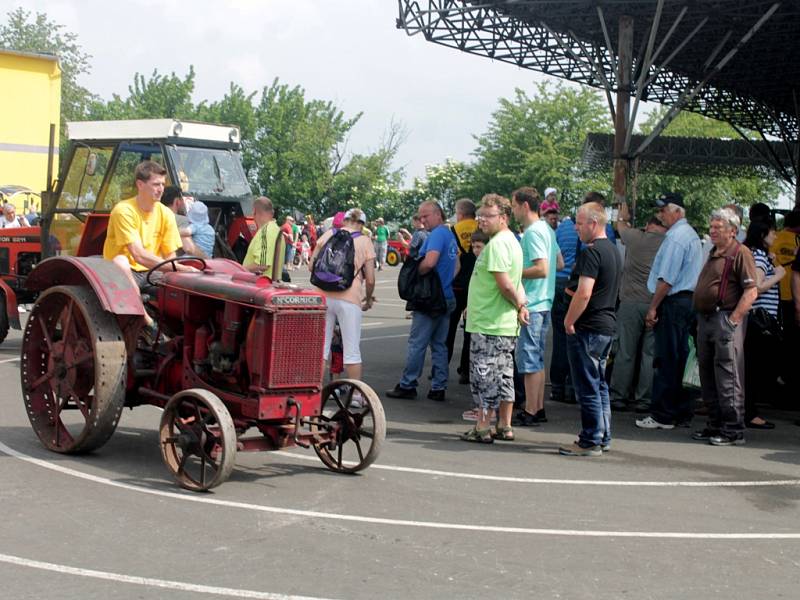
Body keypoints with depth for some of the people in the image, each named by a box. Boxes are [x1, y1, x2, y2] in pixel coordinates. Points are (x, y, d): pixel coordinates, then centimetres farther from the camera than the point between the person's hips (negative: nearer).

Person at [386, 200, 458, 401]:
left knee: (417, 343, -2)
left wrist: (413, 274, -11)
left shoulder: (437, 234, -14)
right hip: (447, 298, 9)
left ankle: (407, 385, 3)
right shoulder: (450, 235, 16)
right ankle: (438, 388, 11)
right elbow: (456, 266, 24)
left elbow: (429, 262, -27)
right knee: (439, 345, 10)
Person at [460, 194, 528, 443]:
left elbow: (505, 284, -22)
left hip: (488, 324, -10)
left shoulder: (497, 244, -17)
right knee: (504, 375, 13)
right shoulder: (512, 241, 15)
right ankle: (504, 427, 19)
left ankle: (482, 429, 2)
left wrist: (519, 305, -9)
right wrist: (522, 304, 9)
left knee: (484, 376, -3)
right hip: (505, 324, 10)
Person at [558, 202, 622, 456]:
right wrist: (573, 290, 15)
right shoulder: (613, 251, 14)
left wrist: (569, 321, -13)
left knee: (587, 386, -4)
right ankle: (603, 438, 22)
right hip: (607, 325, 10)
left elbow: (583, 294, -24)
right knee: (600, 384, 16)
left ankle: (590, 442, 0)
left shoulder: (591, 252, -17)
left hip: (588, 328, -10)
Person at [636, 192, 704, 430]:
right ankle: (680, 411, 20)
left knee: (665, 361, -6)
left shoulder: (675, 237, -15)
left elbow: (666, 279, -19)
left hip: (673, 302, -10)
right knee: (677, 359, 14)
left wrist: (653, 307, -15)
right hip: (688, 300, 10)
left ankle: (662, 416, -3)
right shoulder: (691, 234, 17)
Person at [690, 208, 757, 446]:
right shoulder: (713, 254, 19)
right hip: (705, 318, 9)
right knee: (707, 374, 12)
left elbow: (751, 292, -16)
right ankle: (715, 424, 21)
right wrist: (700, 318, 17)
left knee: (727, 376, -7)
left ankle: (734, 429, -3)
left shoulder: (740, 253, -8)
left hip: (725, 318, -9)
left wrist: (733, 320, -20)